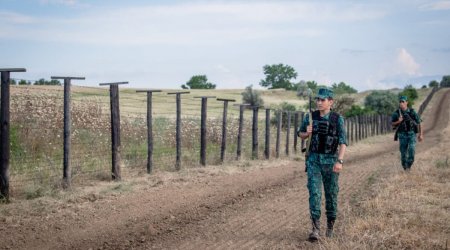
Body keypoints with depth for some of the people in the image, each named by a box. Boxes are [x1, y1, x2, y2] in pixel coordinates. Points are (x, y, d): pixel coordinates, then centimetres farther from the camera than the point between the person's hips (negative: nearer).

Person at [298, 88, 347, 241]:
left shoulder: (338, 119, -6)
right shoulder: (310, 116, 1)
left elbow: (343, 142, -10)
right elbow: (301, 135, 13)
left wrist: (339, 161, -23)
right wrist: (307, 133, -11)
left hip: (331, 161, -1)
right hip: (314, 160, 1)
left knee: (331, 194, 9)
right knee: (314, 193, -12)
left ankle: (330, 226, 28)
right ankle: (315, 229, -16)